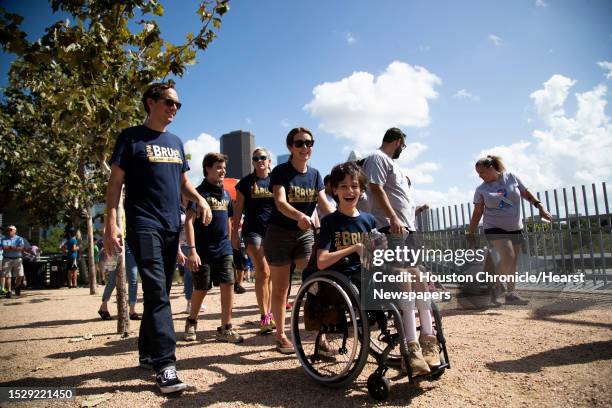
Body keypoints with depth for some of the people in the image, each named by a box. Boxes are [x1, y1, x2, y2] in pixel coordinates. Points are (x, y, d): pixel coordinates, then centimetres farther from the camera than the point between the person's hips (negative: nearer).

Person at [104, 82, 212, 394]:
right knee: (157, 291, -15)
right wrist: (111, 224, -13)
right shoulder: (132, 137, 1)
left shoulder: (175, 142, 18)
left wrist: (200, 199, 1)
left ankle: (147, 353, 24)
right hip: (144, 225, -6)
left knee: (160, 292, 11)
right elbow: (115, 182, -3)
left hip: (172, 226, 6)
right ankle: (165, 365, -14)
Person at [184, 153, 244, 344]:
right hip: (203, 250, -5)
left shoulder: (226, 194, 12)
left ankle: (226, 328, 5)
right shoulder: (200, 192, -7)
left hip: (224, 249, 5)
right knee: (201, 289, 6)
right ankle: (192, 322, 31)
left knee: (228, 285, -4)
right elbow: (189, 222, -14)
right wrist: (192, 250, -22)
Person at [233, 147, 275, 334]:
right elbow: (238, 209, 6)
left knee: (269, 275, 7)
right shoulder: (246, 182, 5)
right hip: (253, 231, -2)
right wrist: (234, 233, 2)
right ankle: (264, 317, -7)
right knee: (263, 272, -13)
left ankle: (268, 314, 17)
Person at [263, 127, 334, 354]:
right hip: (280, 234, -4)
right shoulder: (281, 171, -10)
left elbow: (324, 204, -4)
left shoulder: (315, 174, 5)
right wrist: (299, 216, -46)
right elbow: (280, 202, -26)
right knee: (280, 288, 5)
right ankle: (281, 335, 19)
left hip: (305, 234, 4)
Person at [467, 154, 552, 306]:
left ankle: (511, 294, 19)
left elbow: (526, 194, 7)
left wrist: (540, 207, -1)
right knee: (508, 257, -22)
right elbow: (477, 213, -2)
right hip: (495, 228, -2)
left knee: (512, 262, 5)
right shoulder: (481, 189, -4)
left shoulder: (511, 177, -1)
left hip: (515, 228, 3)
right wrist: (470, 233, -3)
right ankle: (497, 287, -8)